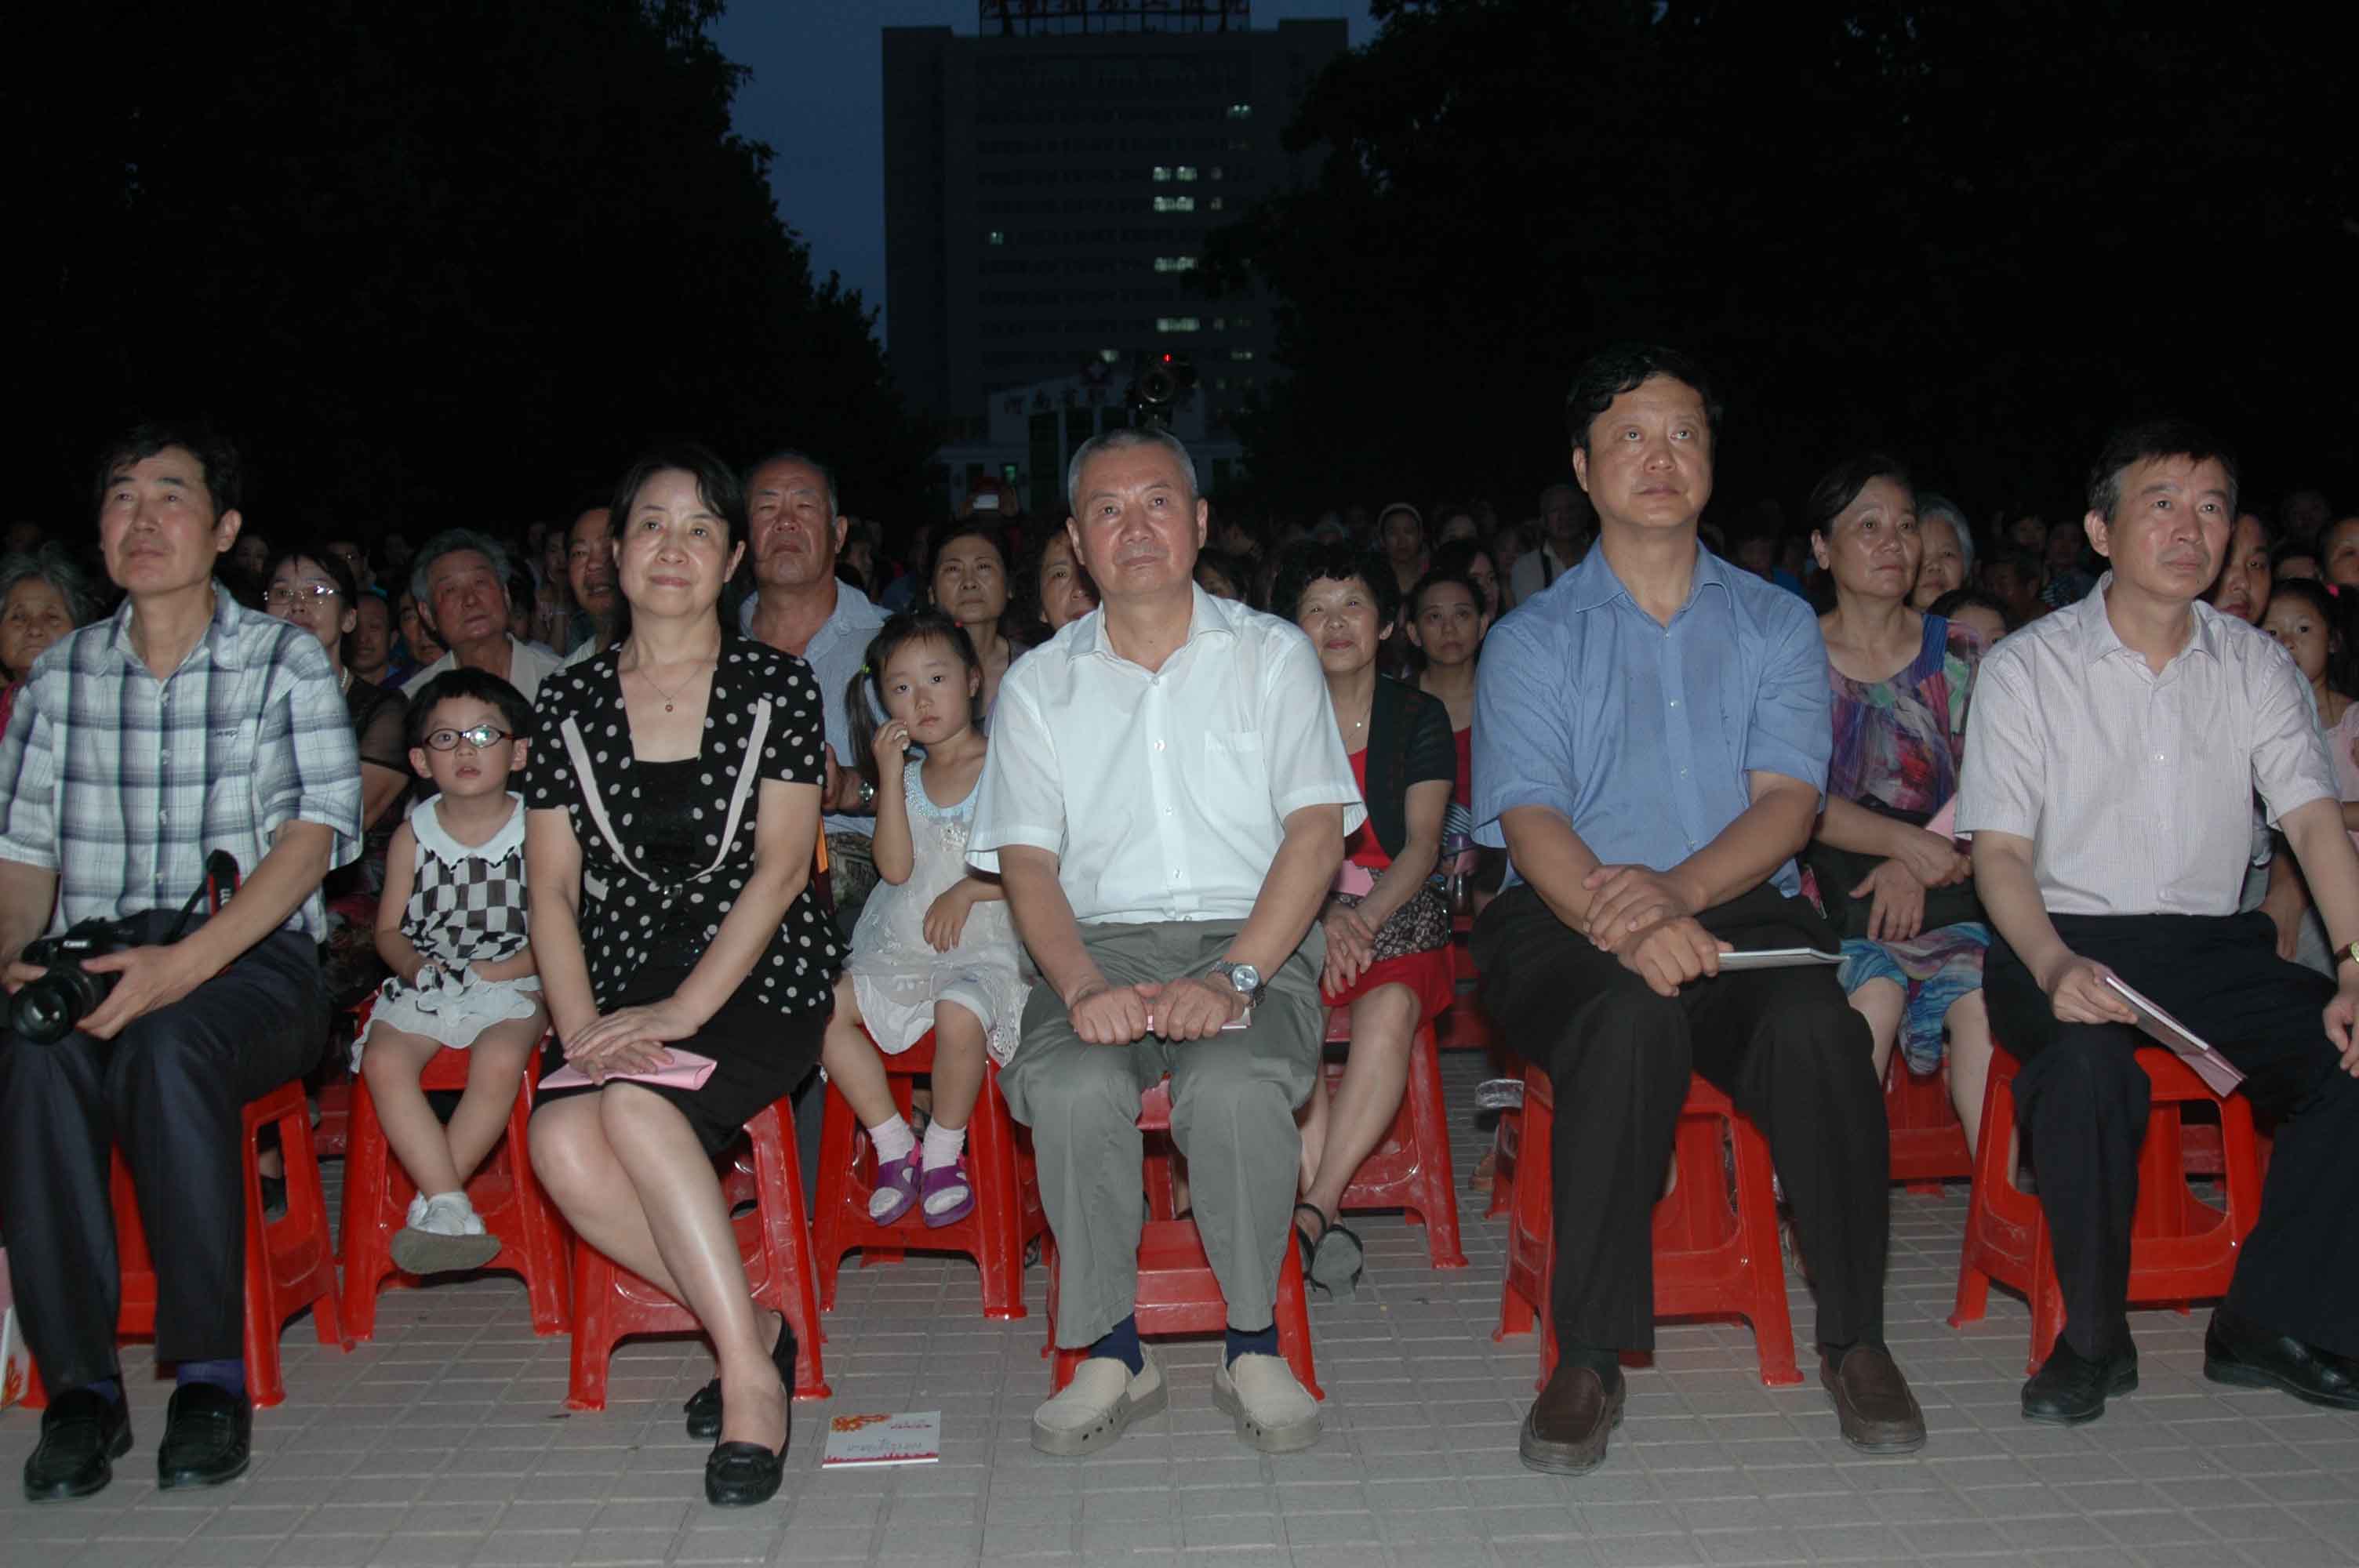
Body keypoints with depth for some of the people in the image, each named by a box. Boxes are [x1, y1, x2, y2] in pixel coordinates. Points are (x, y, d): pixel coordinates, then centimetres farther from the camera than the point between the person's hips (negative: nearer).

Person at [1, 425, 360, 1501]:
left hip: (252, 960, -3)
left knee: (167, 1043, -36)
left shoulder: (285, 661, 4)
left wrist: (185, 963, -22)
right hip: (100, 956, 3)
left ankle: (211, 1371, -23)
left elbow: (312, 837, -9)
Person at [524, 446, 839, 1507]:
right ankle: (754, 1332, -10)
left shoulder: (776, 685, 3)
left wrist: (683, 1010, -16)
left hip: (759, 981, -3)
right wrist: (582, 1023, -9)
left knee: (635, 1107, -32)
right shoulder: (571, 700, 12)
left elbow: (780, 867, -5)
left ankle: (750, 1375, -20)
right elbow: (550, 886, 8)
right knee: (562, 1144, -27)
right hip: (620, 991, 3)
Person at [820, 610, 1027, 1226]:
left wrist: (968, 890, -17)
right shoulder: (905, 776, 12)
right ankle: (895, 1147, -1)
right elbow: (896, 867, -3)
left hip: (983, 946, -5)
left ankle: (944, 1152, -8)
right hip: (902, 946, 6)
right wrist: (890, 775, -6)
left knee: (959, 1013, -34)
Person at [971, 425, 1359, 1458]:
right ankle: (1110, 1354, -14)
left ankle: (1253, 1345, -12)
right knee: (1072, 1088, -31)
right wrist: (1083, 987, -15)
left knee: (1235, 1088, -33)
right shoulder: (1039, 683, 15)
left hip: (1253, 943, -1)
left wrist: (1233, 979, -16)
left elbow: (1317, 831, -1)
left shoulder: (1272, 654, 10)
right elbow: (1026, 860, 5)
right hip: (1099, 944, 1)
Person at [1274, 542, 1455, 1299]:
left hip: (1397, 913, 0)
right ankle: (1329, 1206, -34)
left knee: (1389, 1007, -34)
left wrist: (1364, 917, -16)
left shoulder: (1419, 717, 10)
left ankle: (1315, 1207, -35)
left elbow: (1421, 846, 1)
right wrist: (1321, 919, -17)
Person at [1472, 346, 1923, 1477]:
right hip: (1569, 920, -1)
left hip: (1740, 907, 2)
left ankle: (1855, 1341, -13)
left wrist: (1681, 888, -21)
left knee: (1818, 1028, -31)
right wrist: (1629, 924, -26)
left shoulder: (1776, 624, 15)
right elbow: (1532, 821, -5)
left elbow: (1787, 801, 0)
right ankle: (1589, 1359, -25)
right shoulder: (1529, 640, 10)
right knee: (1634, 1016, -35)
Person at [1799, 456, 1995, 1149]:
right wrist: (1907, 841, -17)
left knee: (1981, 995, -26)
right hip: (1831, 886, -2)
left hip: (1941, 888, 2)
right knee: (1877, 992, -30)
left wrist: (1914, 865, -12)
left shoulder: (1960, 655, 15)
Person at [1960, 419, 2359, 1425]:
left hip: (2212, 944, 4)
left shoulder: (2257, 667, 11)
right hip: (2064, 938, -3)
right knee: (2090, 1061, -36)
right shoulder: (2026, 667, 0)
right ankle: (2094, 1336, -14)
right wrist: (2053, 967, -26)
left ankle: (2268, 1324, -6)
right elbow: (1999, 850, -6)